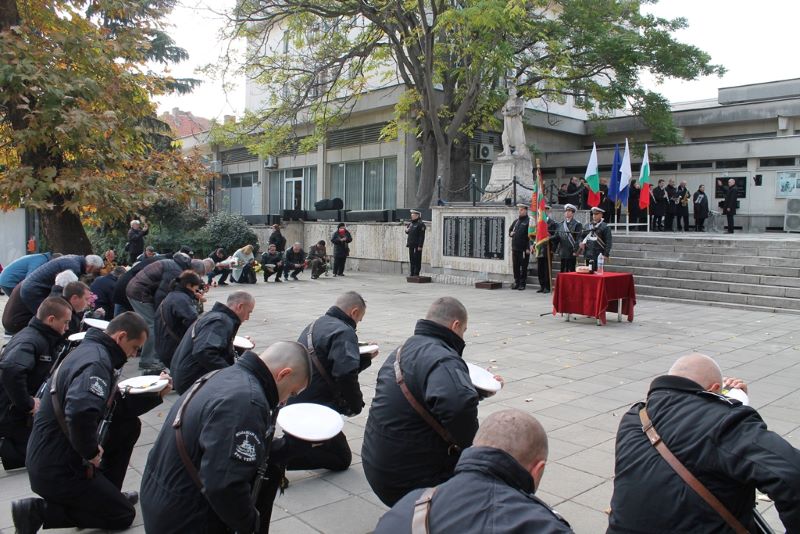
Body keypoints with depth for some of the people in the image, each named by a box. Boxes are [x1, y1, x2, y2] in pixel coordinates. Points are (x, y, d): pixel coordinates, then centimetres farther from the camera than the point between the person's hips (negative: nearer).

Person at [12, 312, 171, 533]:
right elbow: (81, 413, -42)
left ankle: (105, 493, 22)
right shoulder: (96, 362, -23)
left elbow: (117, 408, 15)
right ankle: (39, 510, -2)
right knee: (123, 516, 4)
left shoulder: (93, 350, 8)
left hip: (49, 455, 9)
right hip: (57, 471, -9)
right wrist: (91, 451, -25)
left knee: (130, 425, 15)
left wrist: (155, 394, 5)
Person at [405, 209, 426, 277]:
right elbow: (408, 232, 29)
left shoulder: (420, 224, -9)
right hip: (411, 245, 8)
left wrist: (420, 246, -19)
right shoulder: (411, 224, 16)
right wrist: (406, 230, 4)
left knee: (417, 260, -4)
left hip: (417, 245, -8)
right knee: (411, 259, 11)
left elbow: (422, 236, -14)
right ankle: (412, 273, 17)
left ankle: (416, 273, 0)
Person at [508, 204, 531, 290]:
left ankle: (522, 283, 8)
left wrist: (528, 248, -17)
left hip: (524, 249, -6)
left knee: (523, 267, 1)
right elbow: (510, 229, 30)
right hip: (515, 247, 6)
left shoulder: (528, 221, -6)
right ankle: (516, 282, 18)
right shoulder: (516, 221, 15)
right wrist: (510, 233, 6)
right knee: (515, 266, 9)